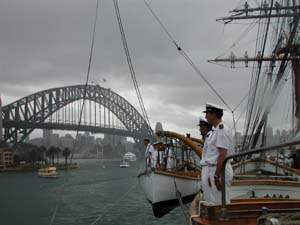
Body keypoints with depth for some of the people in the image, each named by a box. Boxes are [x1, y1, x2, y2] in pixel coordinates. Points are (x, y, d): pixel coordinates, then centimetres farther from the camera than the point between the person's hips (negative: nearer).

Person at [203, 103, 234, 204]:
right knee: (215, 203, 16)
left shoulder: (222, 130, -16)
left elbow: (222, 155, -23)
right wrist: (211, 175, 19)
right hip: (214, 169, 11)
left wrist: (217, 176, -23)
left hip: (221, 170, -11)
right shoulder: (216, 130, 16)